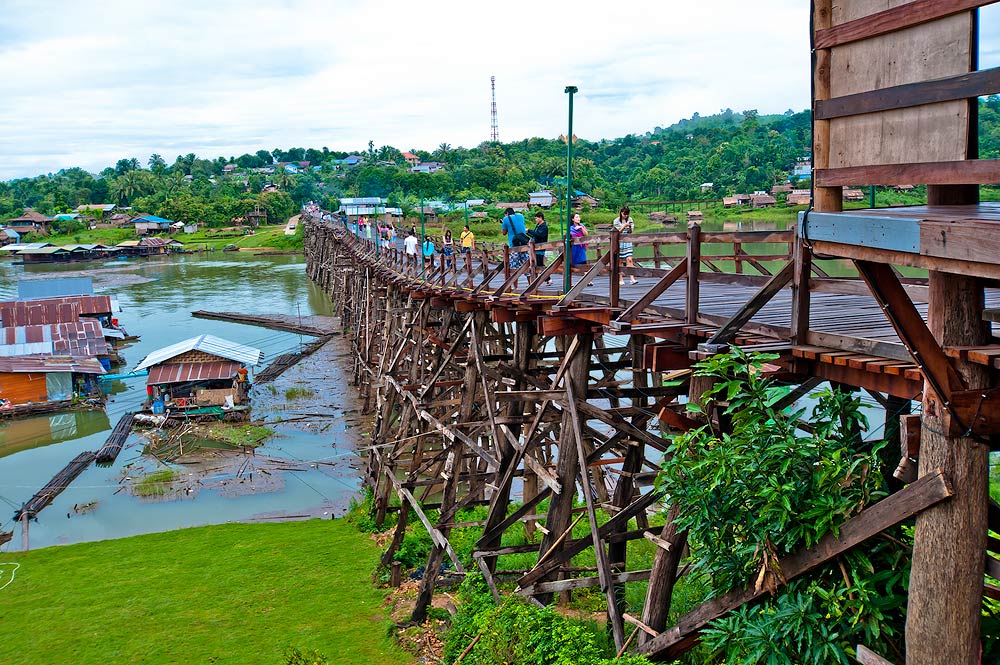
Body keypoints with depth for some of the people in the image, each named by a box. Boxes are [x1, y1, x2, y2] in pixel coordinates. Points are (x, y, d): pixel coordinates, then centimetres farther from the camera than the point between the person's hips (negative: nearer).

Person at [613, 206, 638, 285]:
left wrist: (630, 227, -16)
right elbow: (618, 232, -9)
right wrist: (624, 226, -21)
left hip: (627, 242, 2)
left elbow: (630, 232, 5)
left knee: (629, 259, -9)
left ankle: (632, 278, -15)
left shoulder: (630, 219, 6)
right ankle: (620, 279, 8)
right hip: (619, 242, -2)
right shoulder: (616, 221, -3)